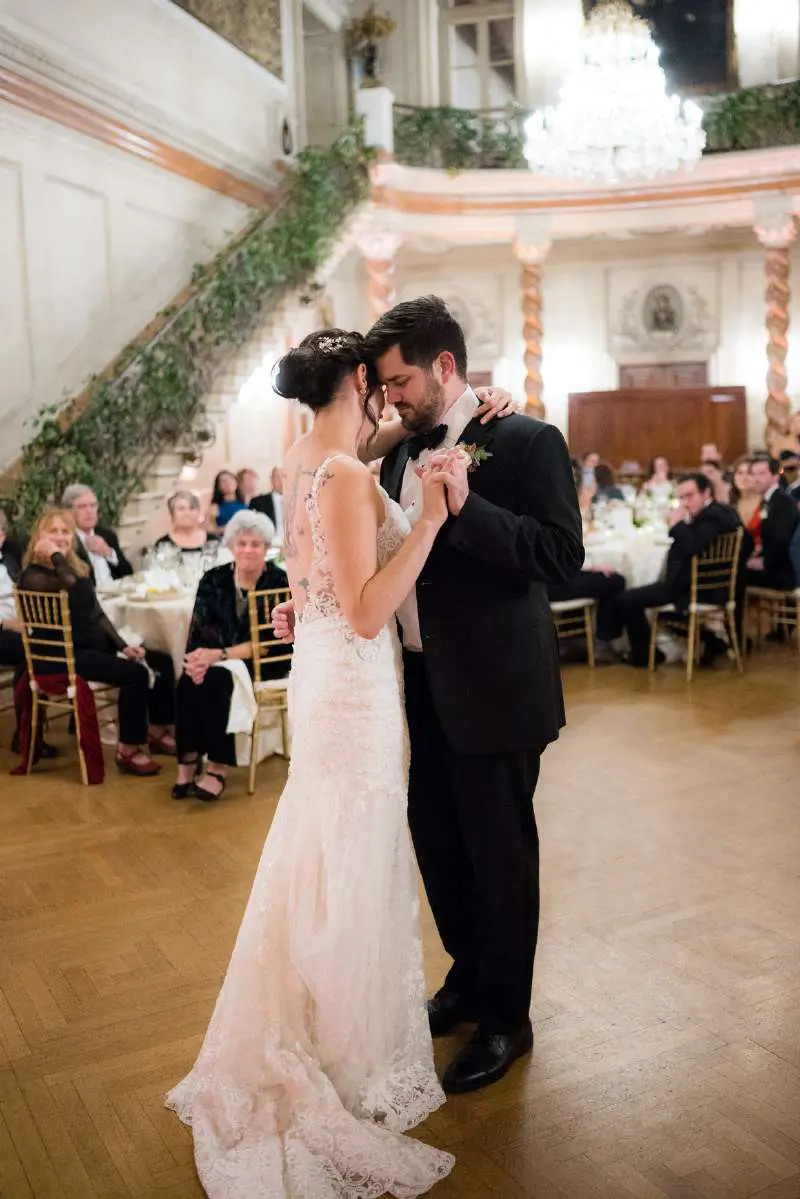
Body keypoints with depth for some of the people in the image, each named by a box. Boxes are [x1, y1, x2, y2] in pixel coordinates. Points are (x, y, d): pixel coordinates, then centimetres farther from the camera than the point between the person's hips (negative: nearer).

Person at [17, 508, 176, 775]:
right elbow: (82, 594, -34)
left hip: (97, 644, 9)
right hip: (65, 654, -9)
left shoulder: (76, 566, 13)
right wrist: (57, 557, -24)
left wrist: (123, 645, 3)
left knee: (163, 663, -1)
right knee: (135, 673, -27)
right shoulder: (34, 576, -14)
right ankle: (128, 750, -14)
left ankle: (157, 732, 14)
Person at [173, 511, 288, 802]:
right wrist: (199, 657, -28)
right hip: (219, 656, 4)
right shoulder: (214, 579, 2)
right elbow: (198, 628, -5)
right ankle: (187, 762, -18)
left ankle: (218, 769, -23)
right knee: (189, 680, -27)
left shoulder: (280, 582, -10)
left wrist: (220, 655, -29)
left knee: (216, 679, -31)